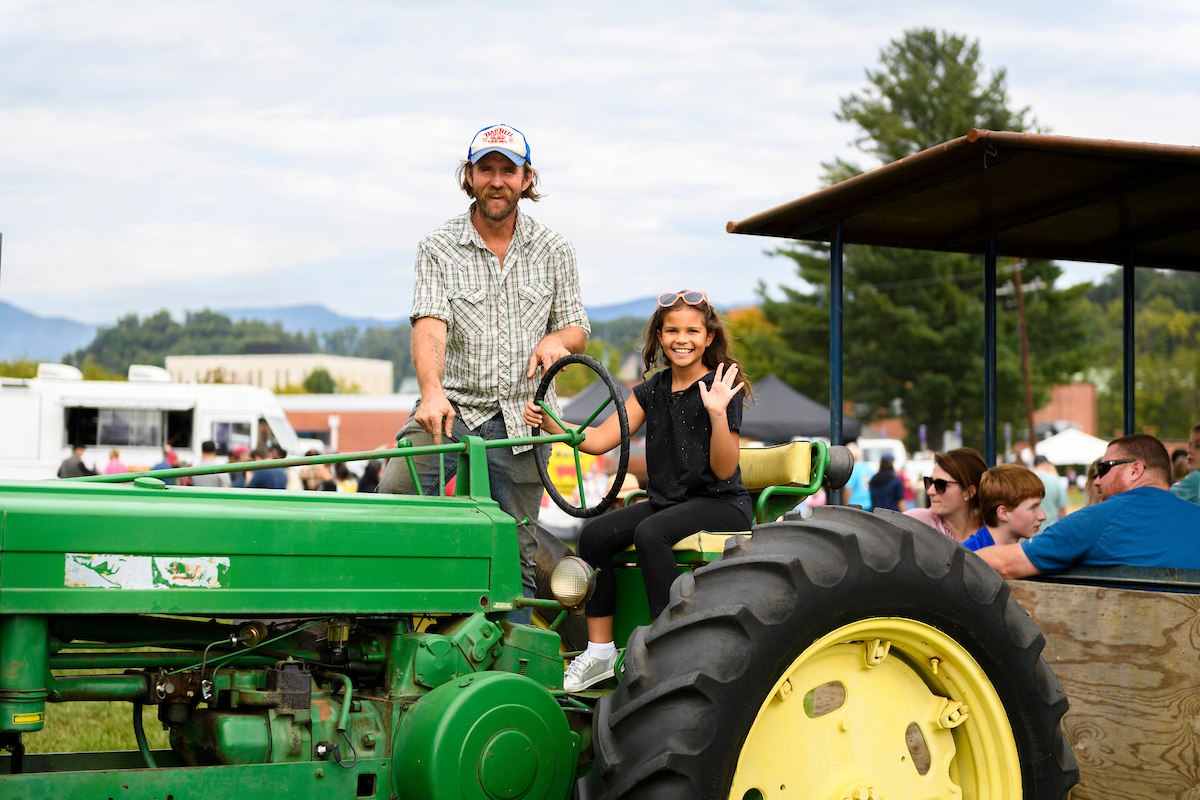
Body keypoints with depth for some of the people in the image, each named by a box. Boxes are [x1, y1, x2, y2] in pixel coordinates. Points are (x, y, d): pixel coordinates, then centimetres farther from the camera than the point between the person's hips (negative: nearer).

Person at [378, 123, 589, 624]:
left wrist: (557, 340, -11)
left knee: (515, 554, 3)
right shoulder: (439, 248, 0)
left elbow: (576, 329, 15)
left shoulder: (553, 251, 8)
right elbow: (430, 324, -15)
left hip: (520, 417, 2)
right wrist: (432, 391, -34)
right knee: (395, 495, -24)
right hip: (453, 406, -2)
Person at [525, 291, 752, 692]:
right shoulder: (652, 391, 10)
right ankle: (599, 651, -9)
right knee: (594, 534, -16)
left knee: (650, 533, -33)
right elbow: (599, 439, 3)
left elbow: (724, 470, -14)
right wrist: (549, 422, -10)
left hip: (722, 503, -6)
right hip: (666, 500, 6)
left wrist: (718, 414, -27)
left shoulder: (721, 389, -8)